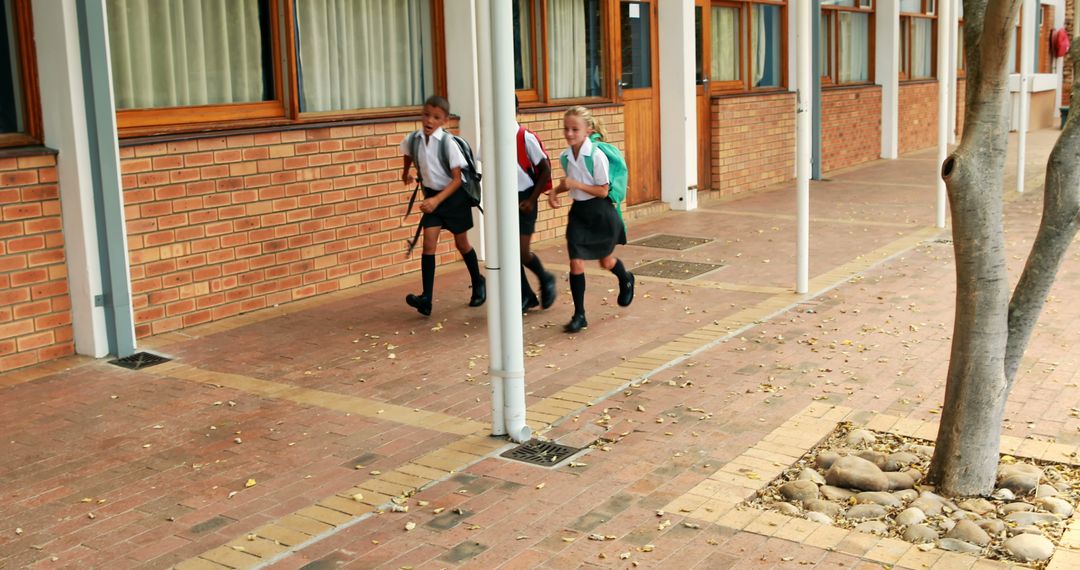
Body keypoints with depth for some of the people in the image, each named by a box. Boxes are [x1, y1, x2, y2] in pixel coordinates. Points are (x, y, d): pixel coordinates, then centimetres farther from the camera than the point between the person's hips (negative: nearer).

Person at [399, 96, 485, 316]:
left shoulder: (448, 143, -22)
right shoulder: (413, 139, -10)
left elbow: (457, 179, -20)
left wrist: (437, 200, -28)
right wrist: (406, 173, 26)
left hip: (454, 196, -3)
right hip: (431, 195, 3)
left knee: (461, 243, 12)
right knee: (429, 244, -9)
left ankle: (478, 283, 37)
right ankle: (426, 299, -13)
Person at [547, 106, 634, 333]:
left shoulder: (596, 155, -21)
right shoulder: (565, 157, -3)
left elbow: (603, 191, -17)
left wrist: (576, 184, -27)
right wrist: (556, 191, -3)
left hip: (600, 212, -4)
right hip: (578, 211, 4)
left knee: (606, 261, 17)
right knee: (576, 263, -6)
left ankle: (626, 281, 52)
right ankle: (579, 315, 4)